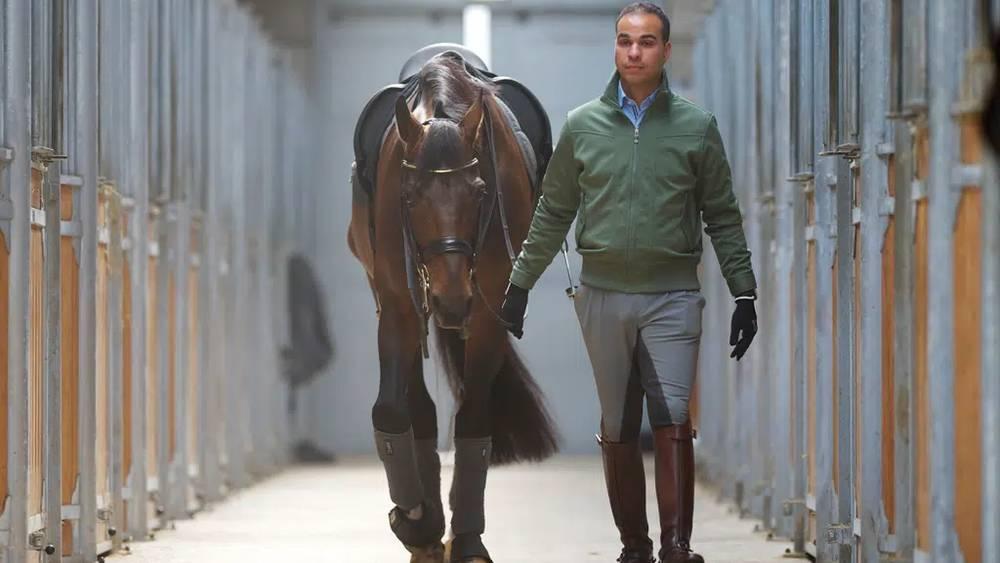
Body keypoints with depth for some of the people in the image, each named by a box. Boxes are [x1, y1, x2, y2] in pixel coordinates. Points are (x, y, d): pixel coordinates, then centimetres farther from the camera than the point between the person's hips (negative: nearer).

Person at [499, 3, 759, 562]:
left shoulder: (696, 126, 4)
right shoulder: (583, 126, 7)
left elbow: (723, 218, 6)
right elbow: (553, 215, 13)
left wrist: (744, 294, 3)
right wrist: (520, 282, 12)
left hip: (672, 297, -2)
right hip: (604, 296, 2)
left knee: (673, 422, -13)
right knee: (618, 431, 4)